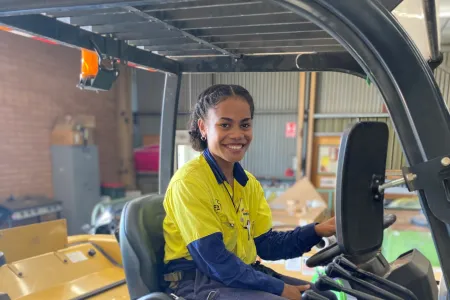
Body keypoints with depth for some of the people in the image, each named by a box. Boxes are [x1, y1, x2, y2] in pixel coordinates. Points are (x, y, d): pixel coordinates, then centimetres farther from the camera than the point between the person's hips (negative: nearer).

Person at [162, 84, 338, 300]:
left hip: (243, 274, 8)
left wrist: (316, 232, -9)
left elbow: (265, 245, 4)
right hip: (198, 279, -7)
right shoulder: (189, 181, -20)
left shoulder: (249, 183, 6)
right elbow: (214, 261, -21)